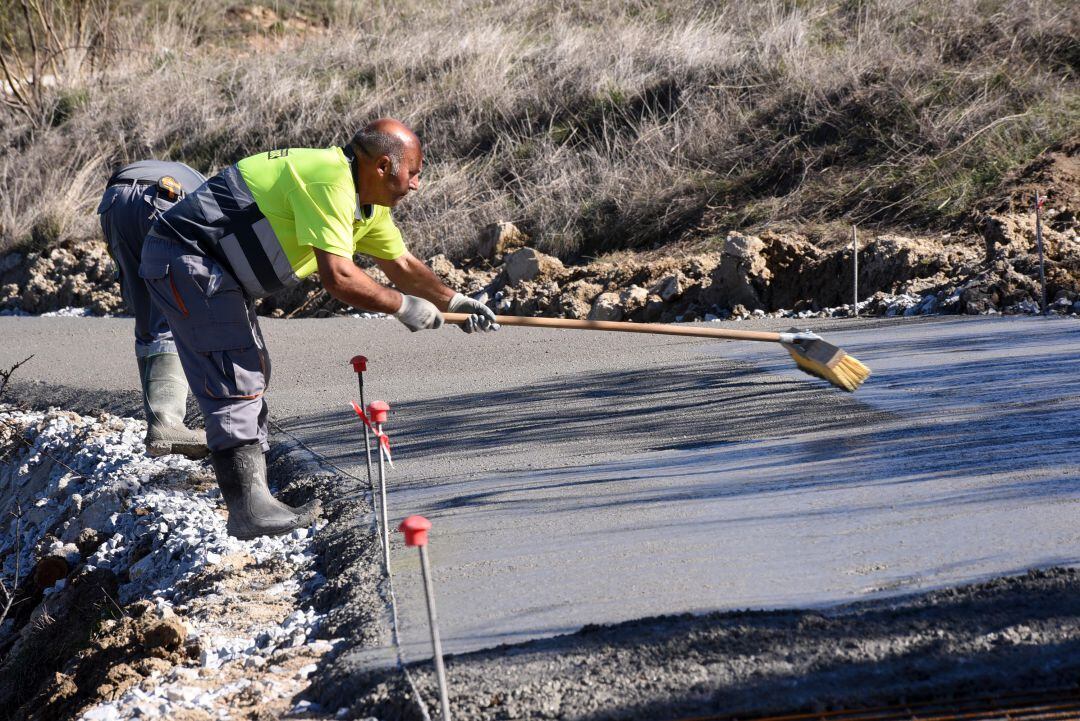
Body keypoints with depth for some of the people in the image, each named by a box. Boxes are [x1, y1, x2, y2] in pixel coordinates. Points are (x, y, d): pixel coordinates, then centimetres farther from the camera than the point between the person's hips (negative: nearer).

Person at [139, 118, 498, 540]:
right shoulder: (331, 181, -22)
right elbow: (338, 277, -28)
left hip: (216, 269, 11)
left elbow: (400, 264, 24)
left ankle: (249, 494, 22)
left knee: (252, 374, 16)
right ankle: (247, 507, -19)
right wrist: (402, 306, -16)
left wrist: (452, 301, 15)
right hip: (185, 257, -11)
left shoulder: (367, 201, 11)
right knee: (235, 377, -16)